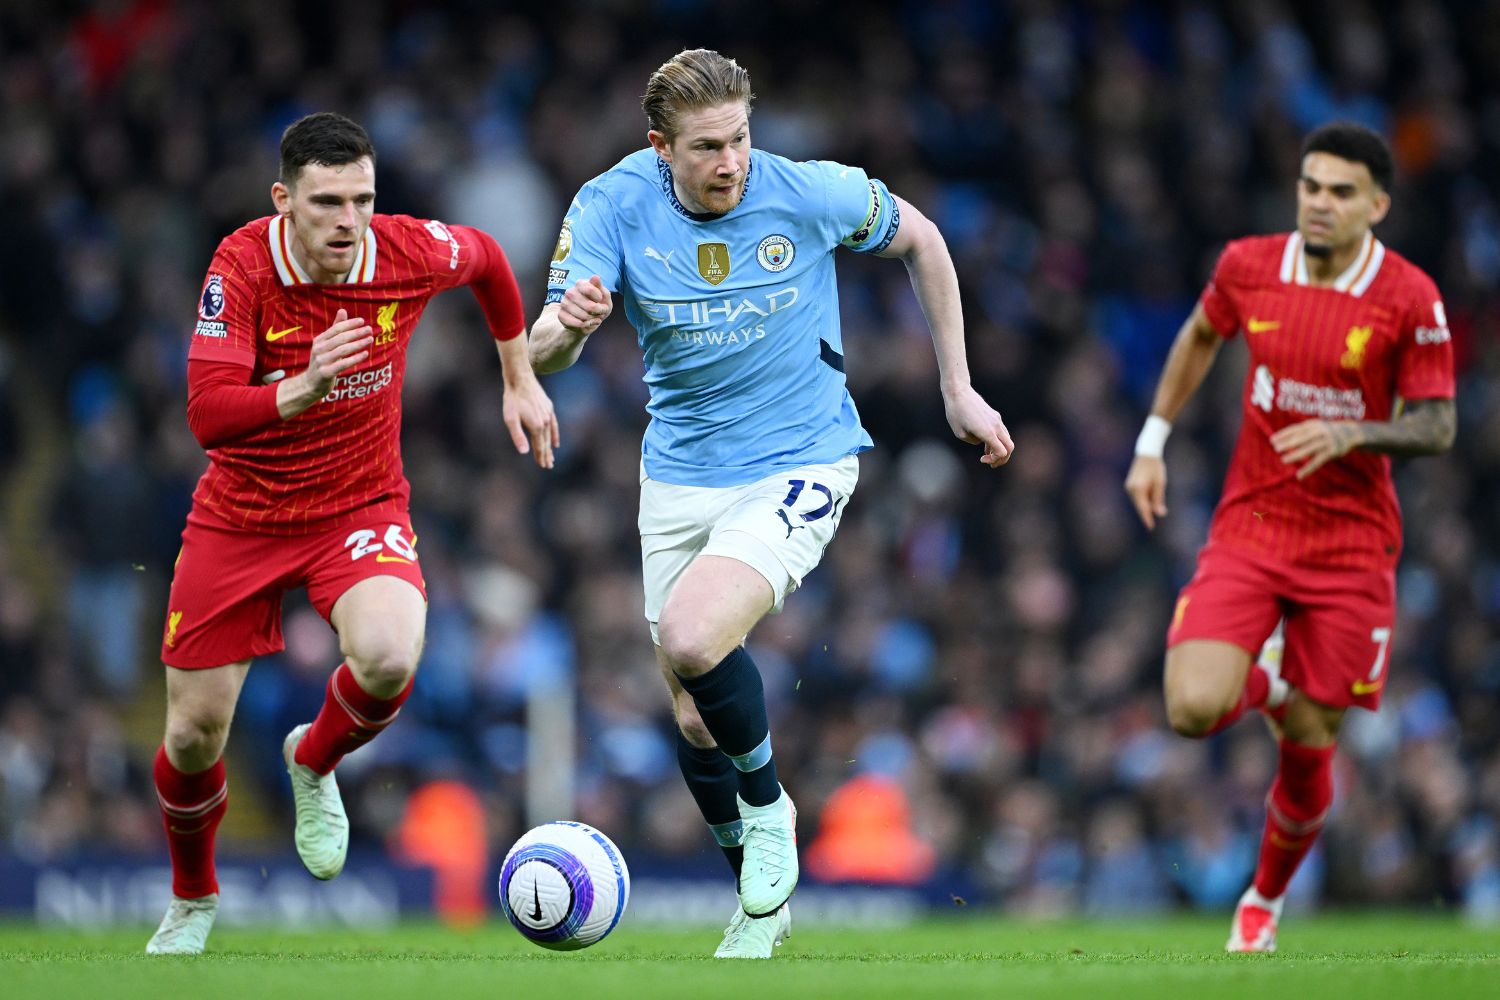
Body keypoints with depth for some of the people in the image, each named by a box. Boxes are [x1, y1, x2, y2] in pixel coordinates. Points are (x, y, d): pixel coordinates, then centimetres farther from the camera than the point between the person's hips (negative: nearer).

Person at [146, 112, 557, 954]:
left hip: (361, 506, 1)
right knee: (193, 738, 3)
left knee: (389, 659, -30)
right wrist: (300, 389, -48)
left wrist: (521, 380, 16)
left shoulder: (410, 253, -16)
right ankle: (193, 900, 35)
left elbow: (487, 258, 9)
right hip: (240, 519, 0)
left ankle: (315, 763, 6)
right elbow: (207, 415, -32)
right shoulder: (243, 267, -23)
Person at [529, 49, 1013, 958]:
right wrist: (568, 324, -44)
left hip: (799, 465, -4)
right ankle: (763, 903, 30)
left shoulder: (808, 193, -14)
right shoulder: (614, 207, -11)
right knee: (694, 720, 8)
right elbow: (545, 354, -19)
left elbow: (919, 239, 5)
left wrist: (958, 390, 6)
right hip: (681, 476, 4)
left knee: (692, 643, -28)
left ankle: (768, 805, 0)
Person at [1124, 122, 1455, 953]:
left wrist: (1350, 433, -25)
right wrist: (1154, 440, 16)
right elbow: (1200, 336, 19)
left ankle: (1266, 898, 31)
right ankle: (1262, 682, 19)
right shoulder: (1248, 266, -3)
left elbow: (1437, 427, -7)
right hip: (1248, 529, 2)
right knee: (1193, 709, -19)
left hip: (1351, 545, -1)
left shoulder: (1409, 299, -10)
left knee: (1308, 745, 3)